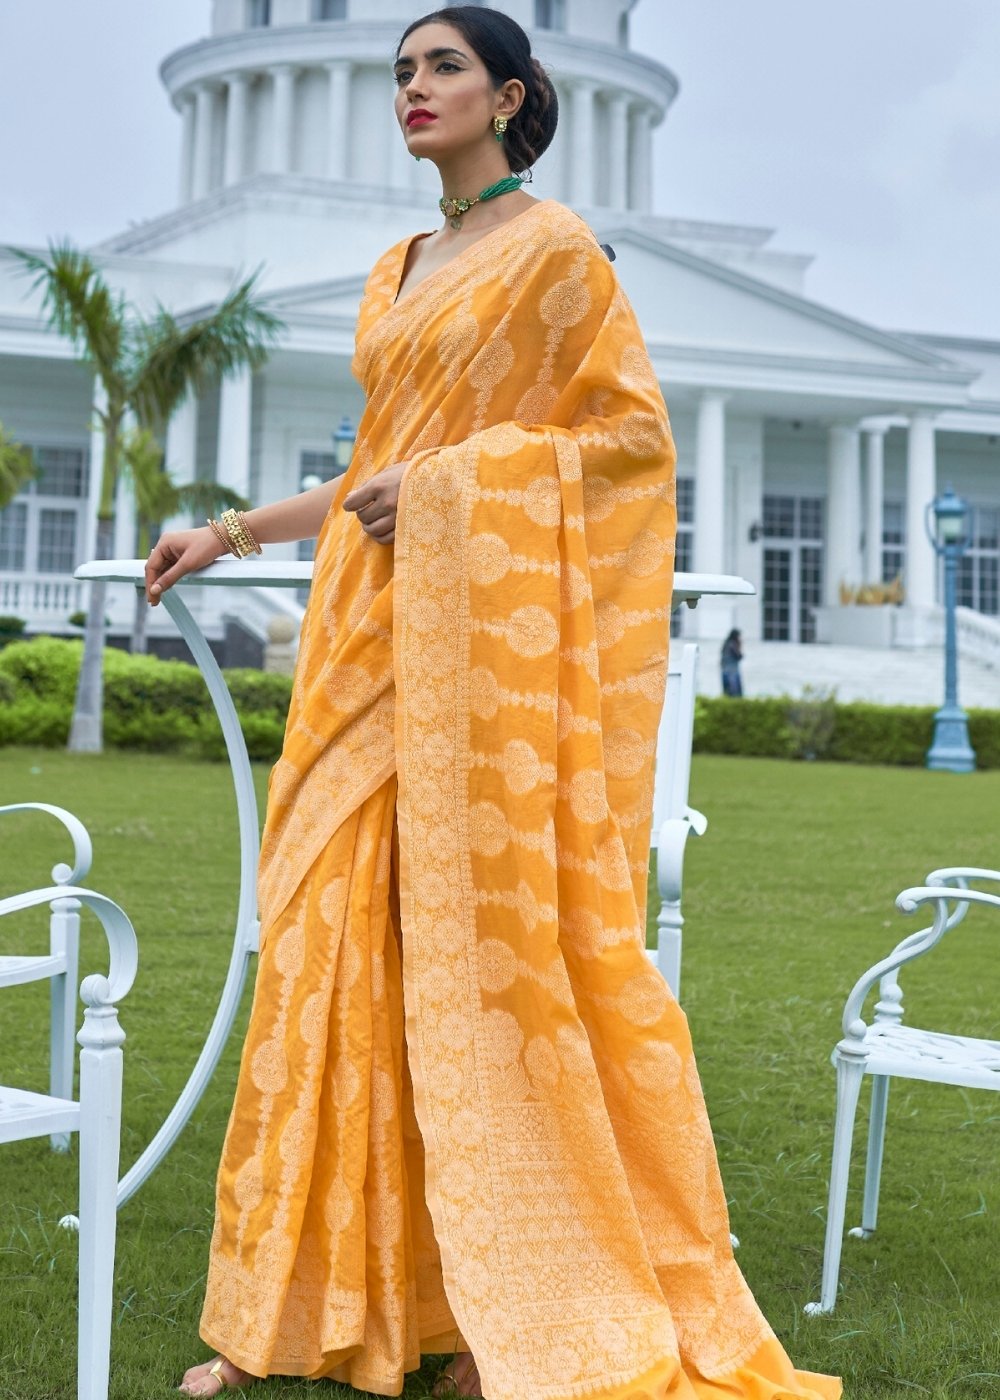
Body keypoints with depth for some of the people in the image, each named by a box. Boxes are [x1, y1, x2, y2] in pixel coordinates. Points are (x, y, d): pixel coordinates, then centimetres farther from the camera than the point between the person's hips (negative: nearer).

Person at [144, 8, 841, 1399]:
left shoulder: (554, 246, 1)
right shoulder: (395, 272, 21)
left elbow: (635, 430, -6)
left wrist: (453, 476, -13)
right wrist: (229, 534, 23)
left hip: (493, 627, -7)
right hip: (377, 632, 7)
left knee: (489, 934, -8)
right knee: (345, 931, 2)